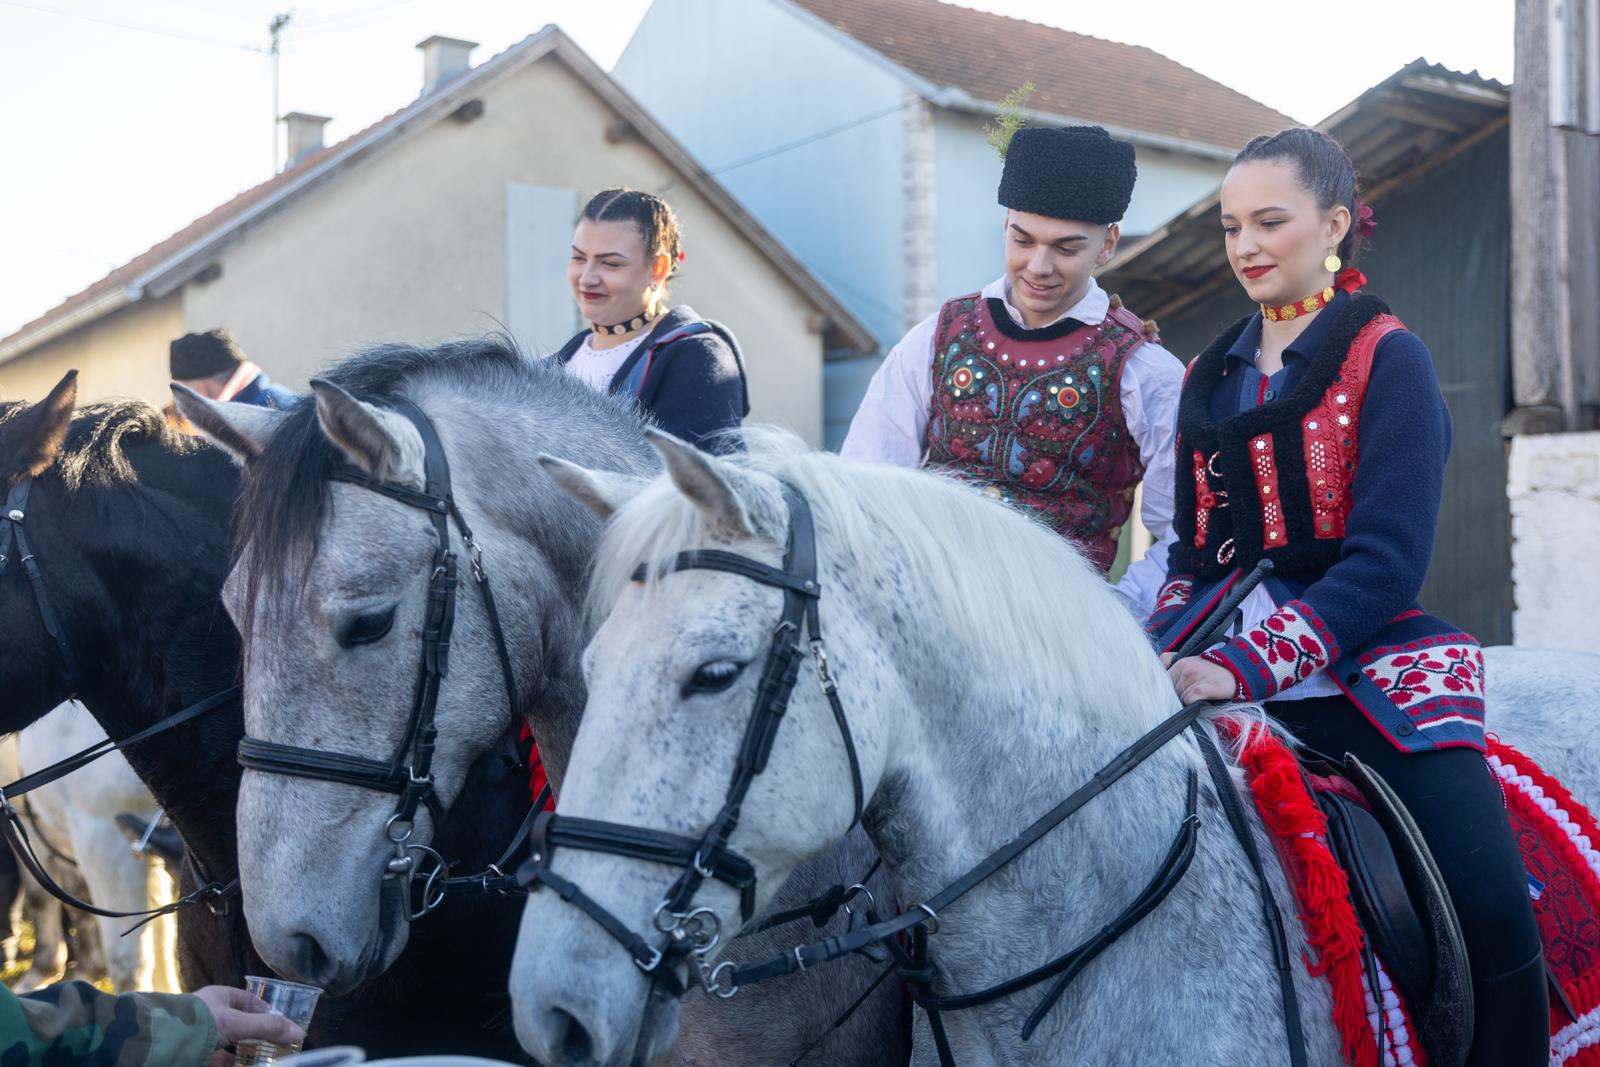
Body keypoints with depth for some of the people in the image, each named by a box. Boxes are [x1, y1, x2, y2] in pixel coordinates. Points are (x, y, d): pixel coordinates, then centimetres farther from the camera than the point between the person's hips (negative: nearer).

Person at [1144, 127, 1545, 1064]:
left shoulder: (1388, 359, 0)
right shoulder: (1212, 378, 17)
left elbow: (1386, 562, -10)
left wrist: (1245, 668, -22)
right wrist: (1165, 651, -1)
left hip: (1365, 653, -5)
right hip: (1224, 652, 5)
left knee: (1491, 906, -23)